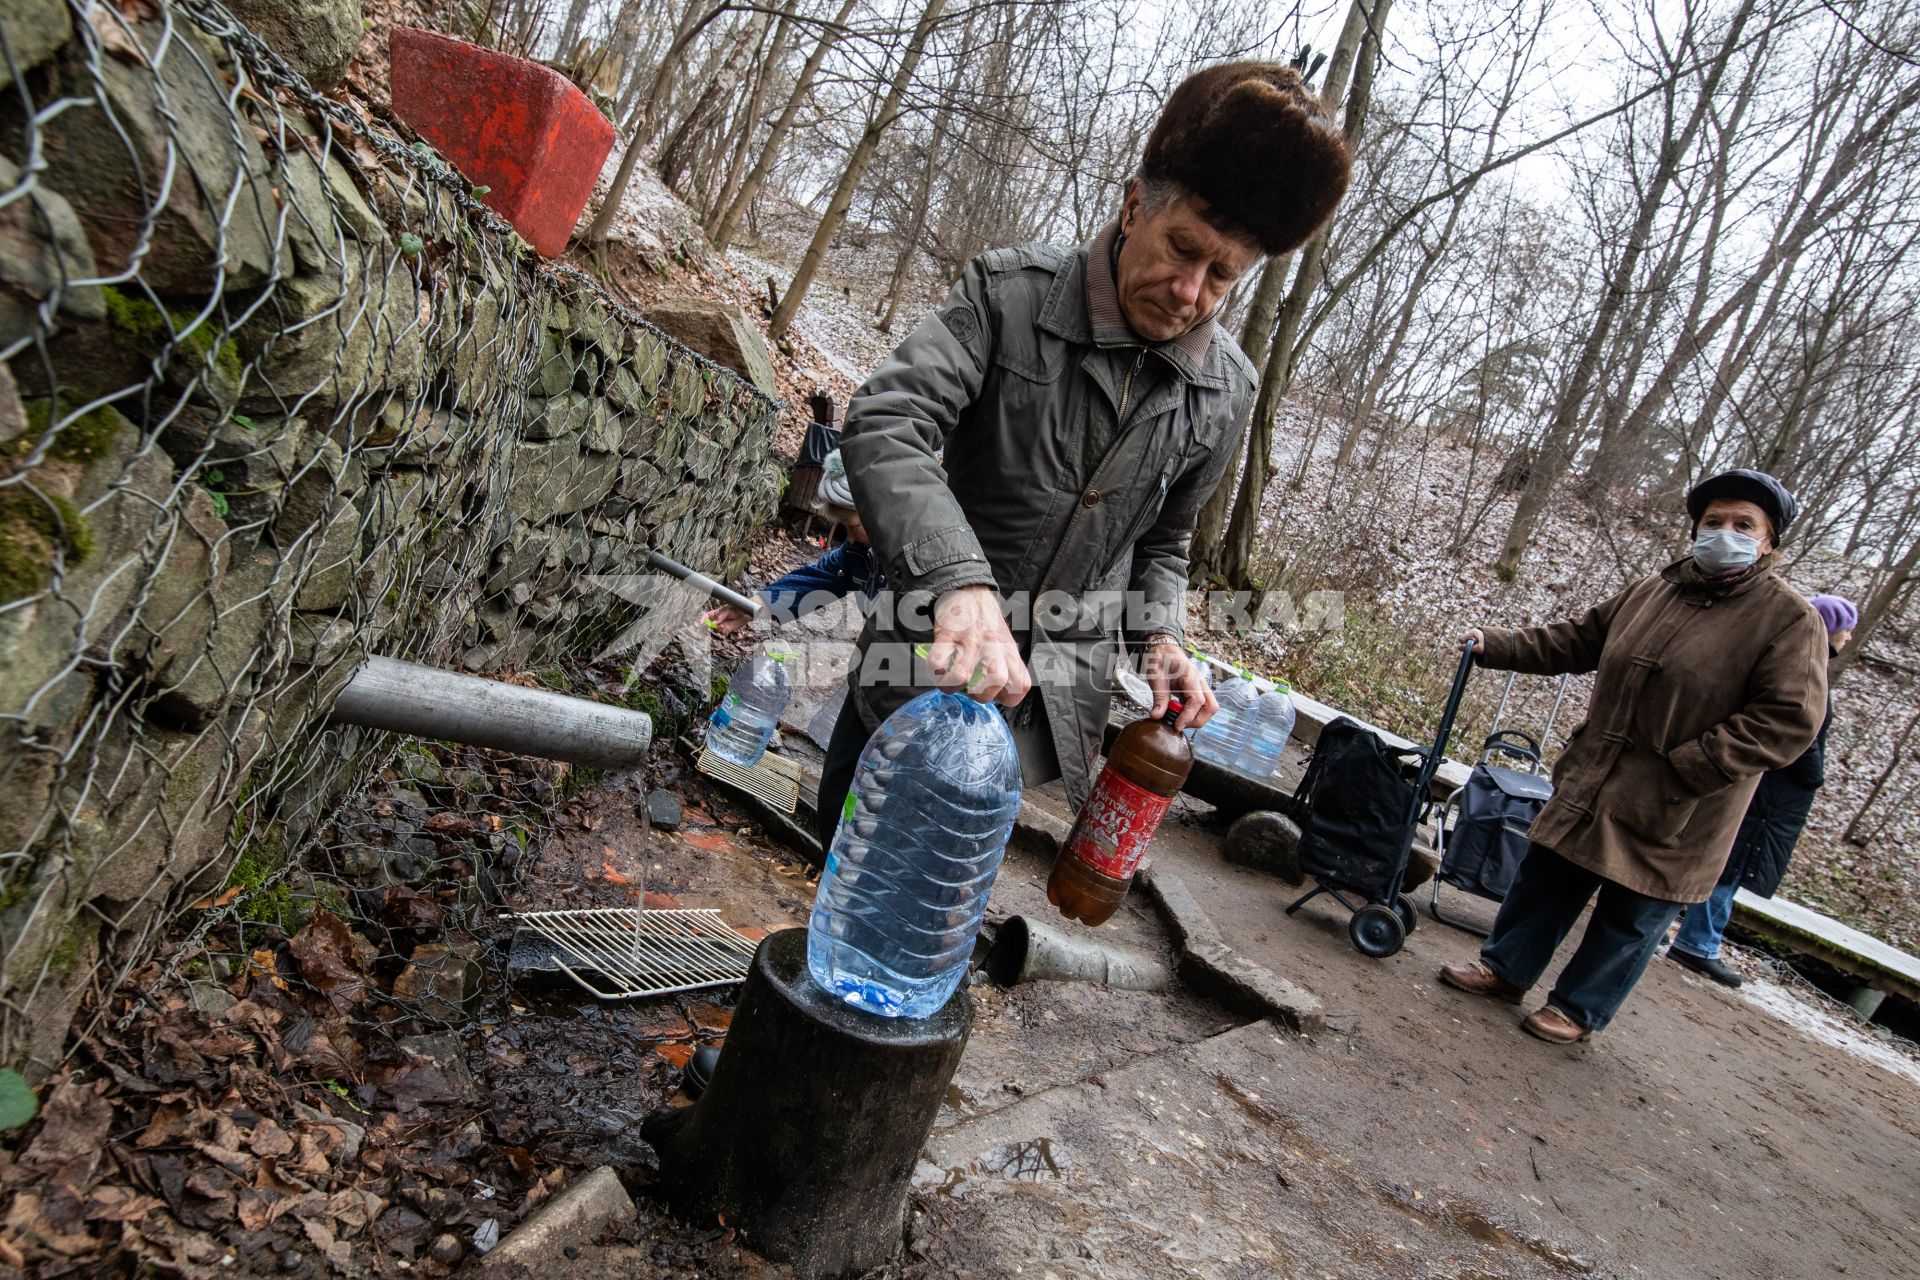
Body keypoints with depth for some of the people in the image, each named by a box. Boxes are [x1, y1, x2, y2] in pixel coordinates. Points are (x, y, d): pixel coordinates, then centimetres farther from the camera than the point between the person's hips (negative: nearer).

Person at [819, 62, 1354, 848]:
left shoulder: (1225, 393, 3)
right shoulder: (1010, 294, -10)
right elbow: (885, 424, -25)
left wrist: (1158, 639, -1)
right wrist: (961, 580, -40)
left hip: (1051, 713, 2)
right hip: (925, 670, -2)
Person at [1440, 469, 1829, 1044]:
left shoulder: (1791, 621, -12)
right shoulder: (1653, 591, 7)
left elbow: (1788, 721, -18)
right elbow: (1577, 639, 16)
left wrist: (1683, 767, -22)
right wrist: (1496, 646, 6)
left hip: (1674, 814, -5)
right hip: (1592, 783, 5)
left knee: (1630, 919, 10)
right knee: (1545, 878, 15)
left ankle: (1579, 1007, 28)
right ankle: (1505, 967, 33)